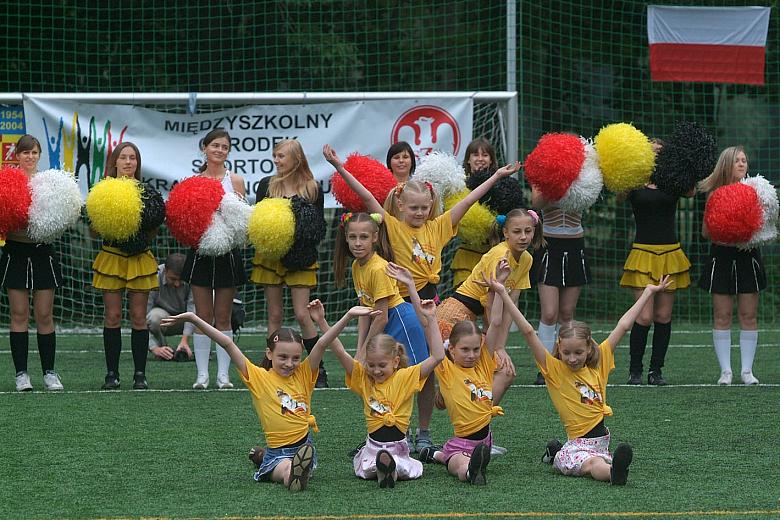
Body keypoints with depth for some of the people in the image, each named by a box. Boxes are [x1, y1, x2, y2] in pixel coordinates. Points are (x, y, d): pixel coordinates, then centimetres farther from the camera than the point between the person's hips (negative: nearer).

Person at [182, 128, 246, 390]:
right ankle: (202, 374, 4)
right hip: (200, 251, 0)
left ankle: (223, 374, 6)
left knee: (223, 316, 3)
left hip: (228, 252, 0)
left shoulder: (235, 181, 4)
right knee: (203, 316, 1)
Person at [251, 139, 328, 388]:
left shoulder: (312, 189, 2)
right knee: (274, 314, 3)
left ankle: (319, 370, -1)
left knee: (302, 314, -8)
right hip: (270, 255, 2)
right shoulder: (267, 185, 7)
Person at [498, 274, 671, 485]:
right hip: (577, 447, -6)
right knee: (593, 464, -33)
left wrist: (649, 292, 24)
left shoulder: (598, 365, 11)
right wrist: (502, 294, -13)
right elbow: (527, 331, -8)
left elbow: (623, 325, 16)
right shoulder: (554, 370, -1)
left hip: (600, 444, 6)